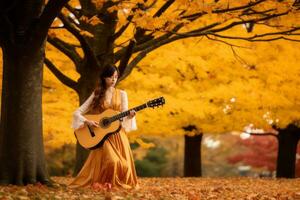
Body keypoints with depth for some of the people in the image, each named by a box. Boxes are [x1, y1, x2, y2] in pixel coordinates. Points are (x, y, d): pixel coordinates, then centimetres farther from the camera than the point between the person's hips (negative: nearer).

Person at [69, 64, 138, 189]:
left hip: (118, 133, 3)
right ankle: (101, 183, 2)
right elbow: (77, 113, 1)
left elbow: (123, 117, 2)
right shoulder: (96, 95, 3)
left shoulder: (121, 94, 8)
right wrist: (86, 121, -17)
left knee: (123, 165, -9)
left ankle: (117, 184, 19)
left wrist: (129, 116, -21)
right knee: (111, 161, -23)